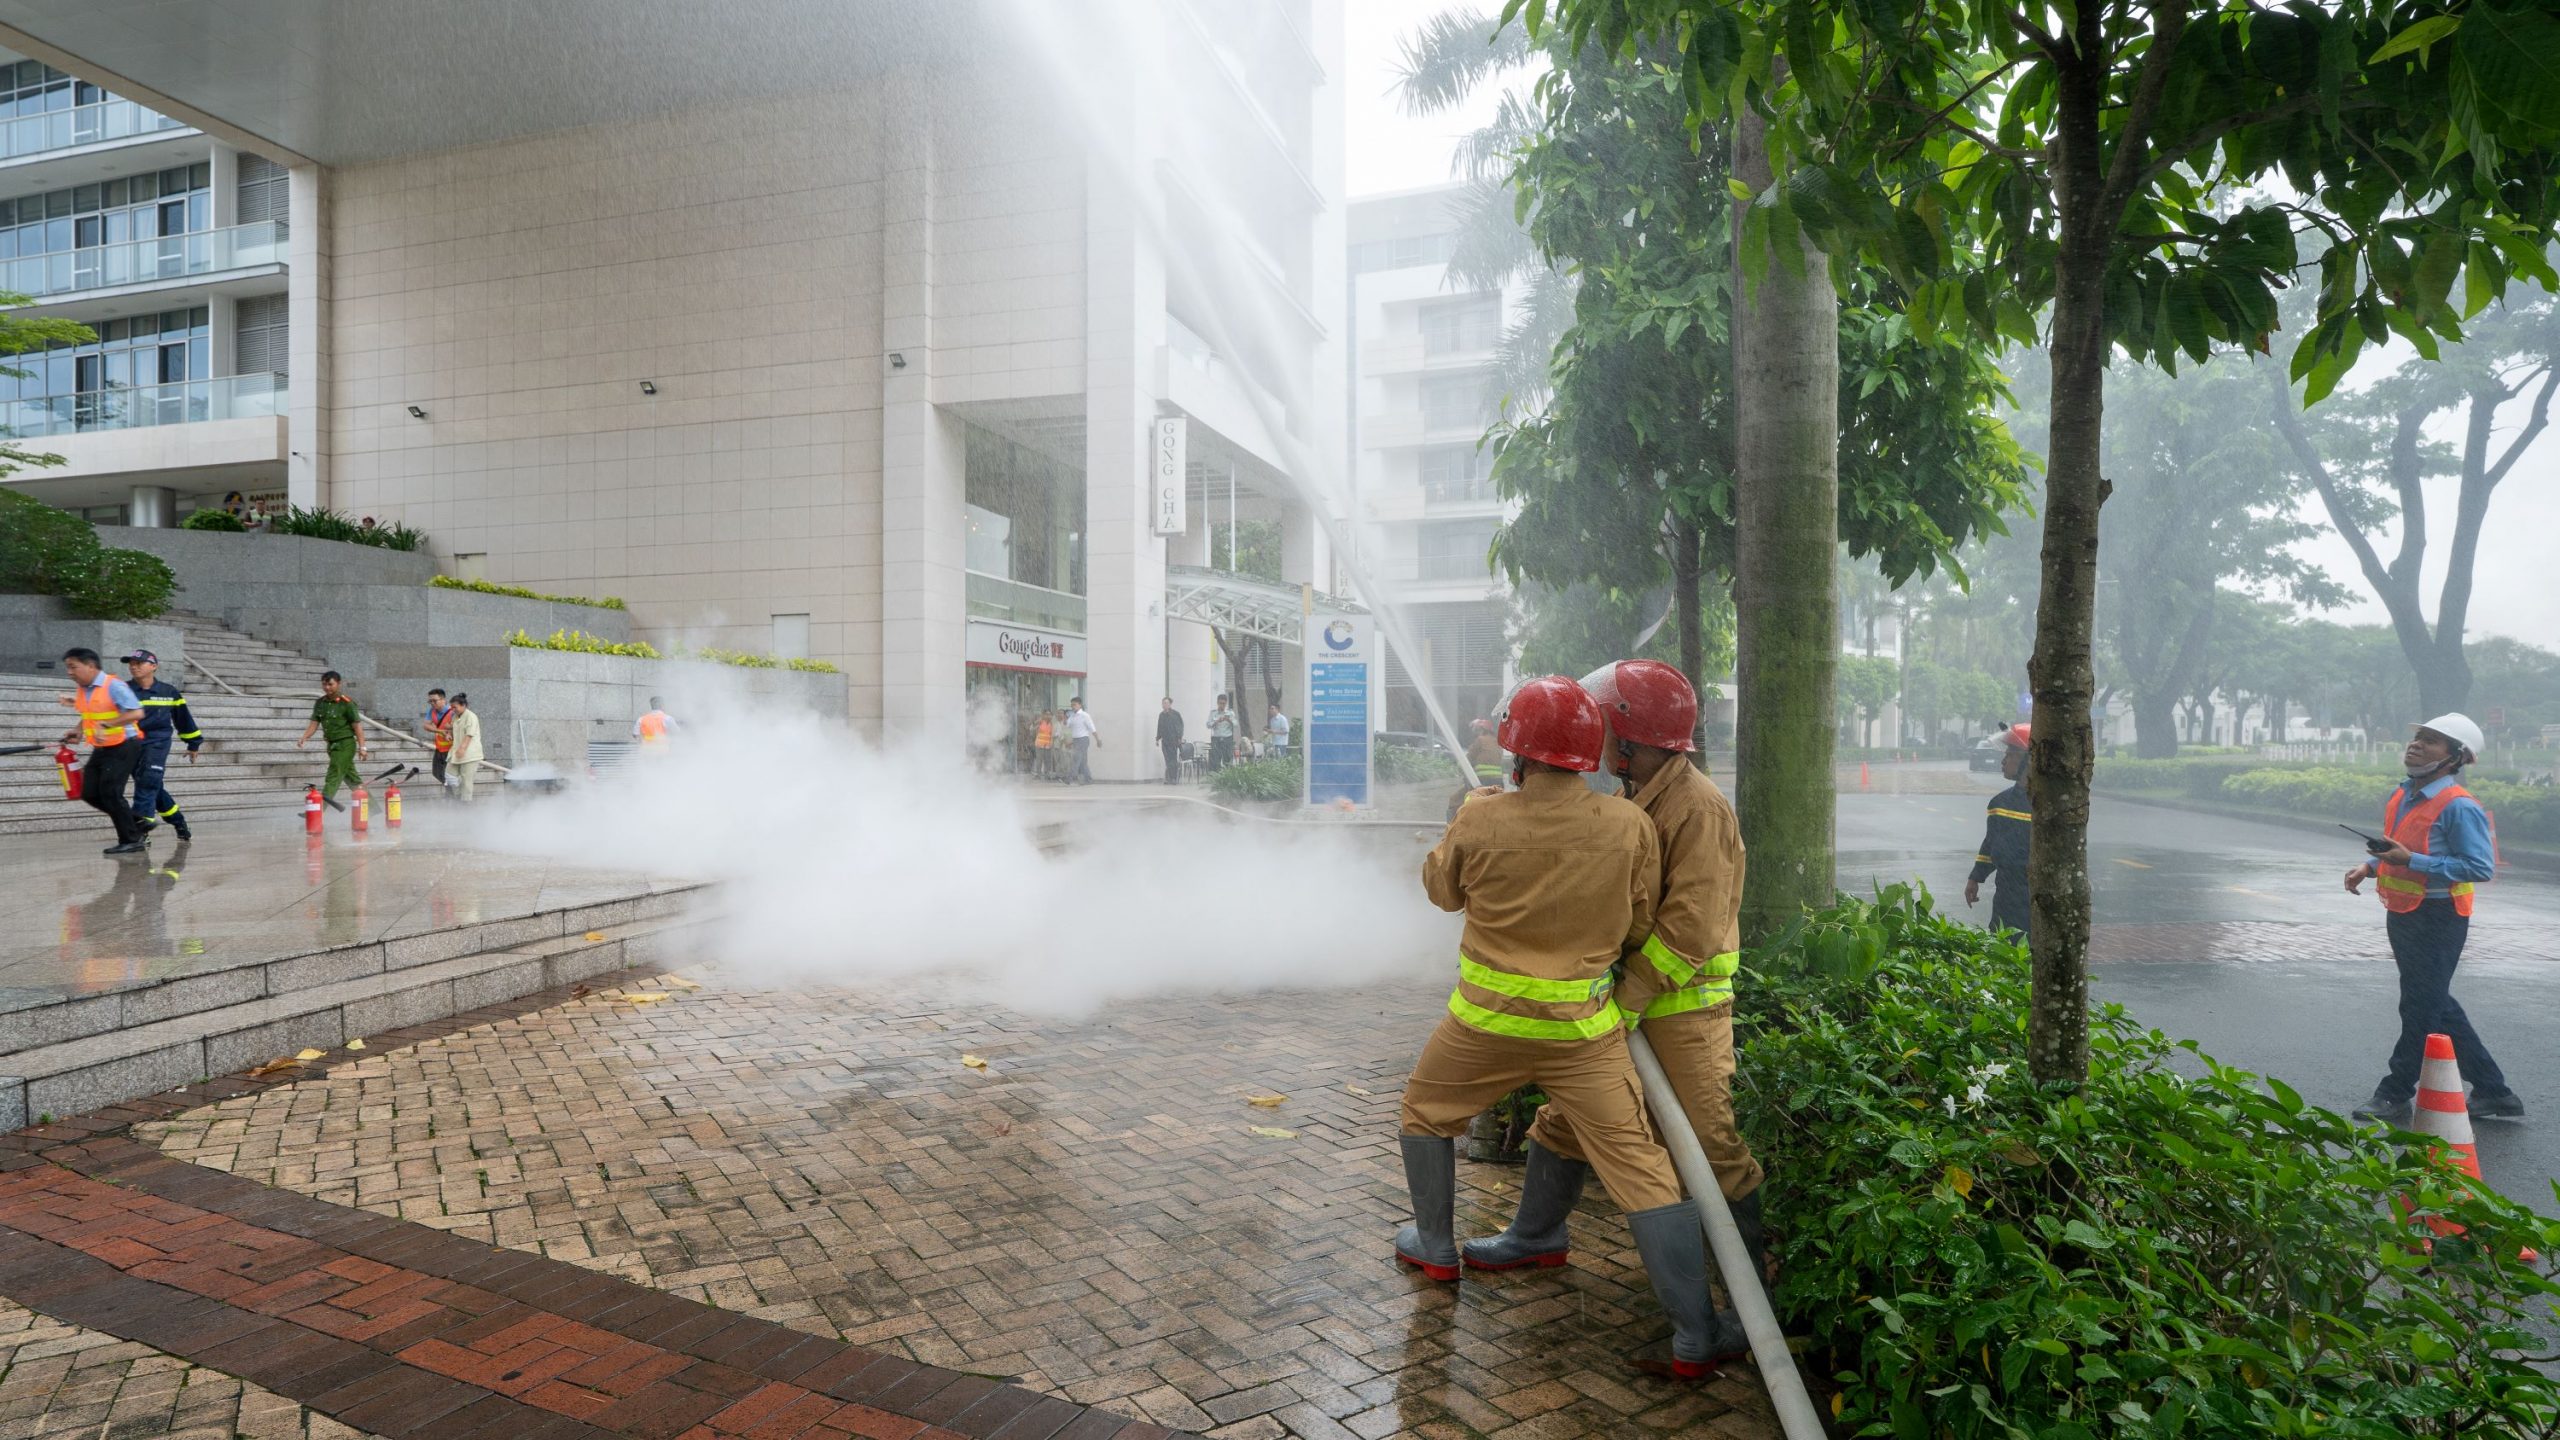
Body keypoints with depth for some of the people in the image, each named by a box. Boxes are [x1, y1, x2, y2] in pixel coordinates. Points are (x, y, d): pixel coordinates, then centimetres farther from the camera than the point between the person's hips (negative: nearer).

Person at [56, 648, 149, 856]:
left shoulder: (114, 686, -17)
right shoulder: (82, 691, 8)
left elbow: (136, 713, -26)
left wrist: (105, 725, -31)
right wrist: (78, 730, 7)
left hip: (123, 747, -9)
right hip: (101, 749, 9)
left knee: (110, 793, -10)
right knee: (89, 793, 5)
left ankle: (131, 840, 0)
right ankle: (134, 823, 18)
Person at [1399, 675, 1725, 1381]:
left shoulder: (1479, 819, -13)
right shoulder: (1629, 825, -10)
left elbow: (1442, 888, 6)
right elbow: (1641, 926, 2)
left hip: (1487, 1020, 0)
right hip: (1586, 1030, 1)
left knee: (1425, 1111, 26)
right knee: (1642, 1169, 6)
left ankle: (1436, 1248, 40)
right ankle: (1692, 1342, 8)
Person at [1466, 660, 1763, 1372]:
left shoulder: (1699, 809, -20)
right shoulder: (1637, 800, 10)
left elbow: (1689, 929, -24)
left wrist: (1624, 1002, -22)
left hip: (1684, 1006, -9)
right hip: (1629, 996, 9)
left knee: (1711, 1142, -6)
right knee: (1566, 1108, 16)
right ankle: (1537, 1234, 33)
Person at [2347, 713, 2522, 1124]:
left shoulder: (2459, 807, -18)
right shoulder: (2399, 796, 8)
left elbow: (2481, 868, -21)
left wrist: (2410, 860, -26)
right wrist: (2370, 866, 5)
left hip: (2437, 920, -9)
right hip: (2402, 916, 9)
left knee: (2421, 1009, 2)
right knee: (2438, 1007, 18)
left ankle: (2395, 1096, 12)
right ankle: (2493, 1092, 30)